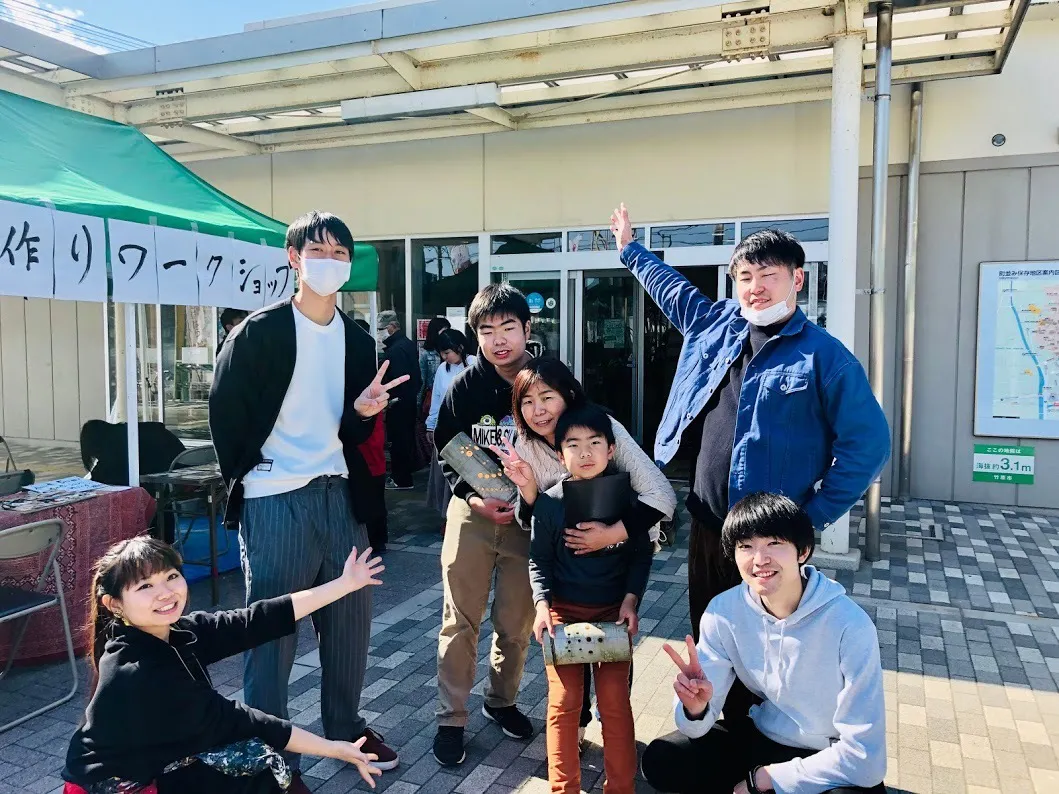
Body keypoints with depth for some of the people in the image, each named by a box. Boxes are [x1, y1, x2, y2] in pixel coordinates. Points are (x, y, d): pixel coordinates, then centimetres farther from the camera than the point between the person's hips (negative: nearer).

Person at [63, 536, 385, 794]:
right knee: (258, 764, -13)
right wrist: (333, 748, -24)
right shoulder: (137, 674, -31)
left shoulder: (181, 632, -10)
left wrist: (344, 583, -11)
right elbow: (229, 720, -28)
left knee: (259, 760, -3)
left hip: (155, 764, 7)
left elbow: (260, 620, -12)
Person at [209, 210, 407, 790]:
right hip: (275, 501, -5)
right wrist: (247, 480, 1)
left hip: (338, 495, 6)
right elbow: (226, 414, -4)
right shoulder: (258, 333, -8)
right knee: (272, 629, 4)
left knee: (350, 617, 14)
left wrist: (364, 412, -8)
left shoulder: (358, 340, 9)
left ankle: (345, 728, 34)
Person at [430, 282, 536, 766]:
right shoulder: (465, 386, -7)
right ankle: (451, 719, 17)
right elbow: (445, 453, -1)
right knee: (461, 620, 4)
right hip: (471, 512, -1)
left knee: (516, 622, 11)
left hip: (526, 516, 1)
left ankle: (502, 701, 34)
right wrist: (473, 497, -16)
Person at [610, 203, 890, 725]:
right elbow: (671, 288, 28)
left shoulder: (823, 355, -8)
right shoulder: (717, 325, 9)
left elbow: (869, 444, -10)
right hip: (707, 527, 6)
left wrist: (812, 517, -11)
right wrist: (630, 248, 38)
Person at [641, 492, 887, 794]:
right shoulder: (723, 612, -13)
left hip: (836, 765, -3)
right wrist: (696, 709, -32)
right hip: (762, 738, 4)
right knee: (659, 761, -14)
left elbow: (864, 756, -23)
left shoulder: (850, 626, -26)